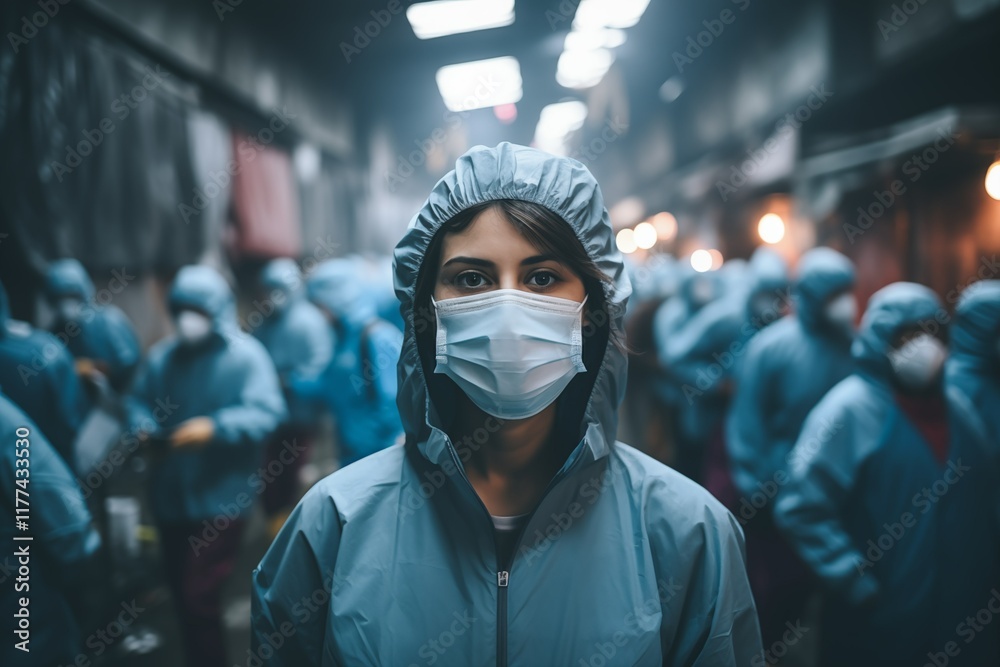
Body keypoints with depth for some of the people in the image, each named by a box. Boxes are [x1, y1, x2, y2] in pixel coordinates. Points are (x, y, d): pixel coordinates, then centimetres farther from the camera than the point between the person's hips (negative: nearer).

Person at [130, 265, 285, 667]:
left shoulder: (245, 355, -10)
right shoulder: (161, 356, 8)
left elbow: (267, 413, -21)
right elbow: (140, 402, 13)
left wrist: (215, 429, -33)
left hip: (220, 498, -6)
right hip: (170, 496, 6)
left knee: (199, 596, -6)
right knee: (182, 594, 18)